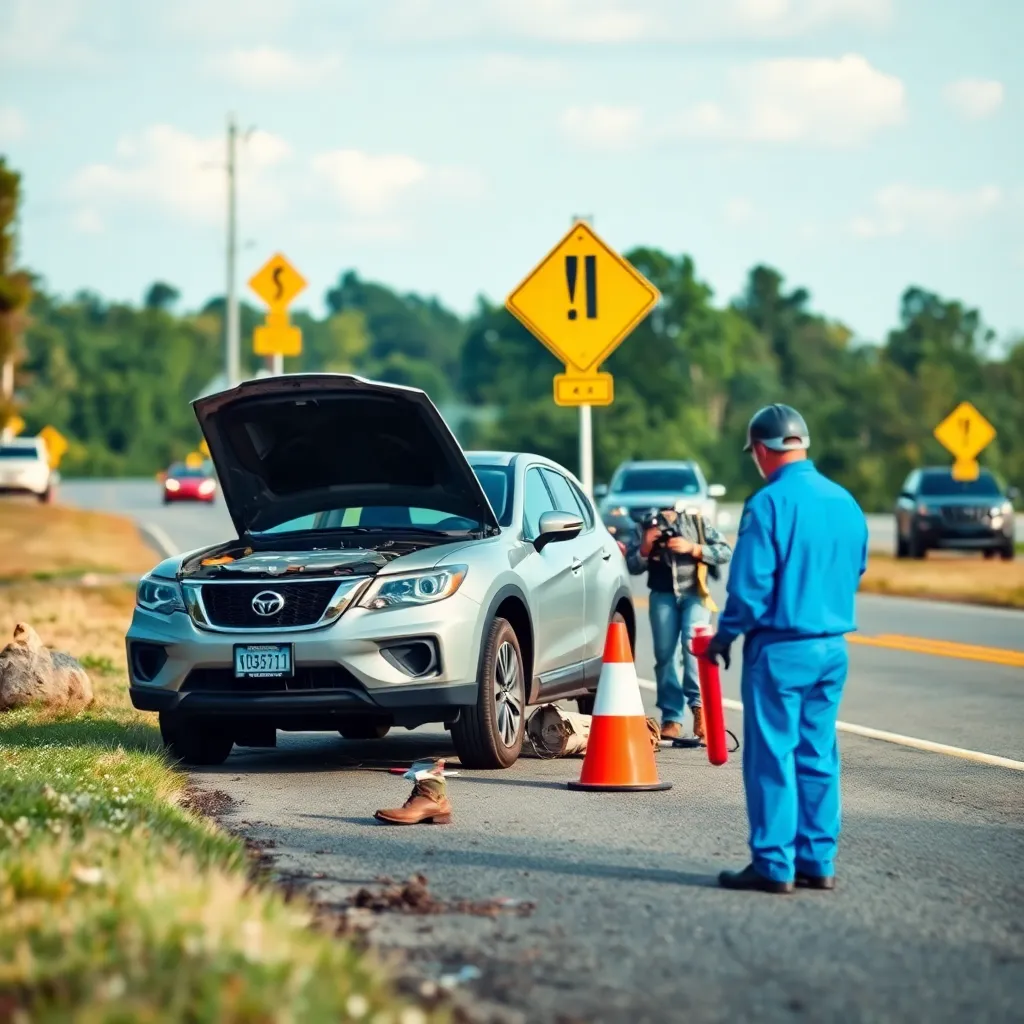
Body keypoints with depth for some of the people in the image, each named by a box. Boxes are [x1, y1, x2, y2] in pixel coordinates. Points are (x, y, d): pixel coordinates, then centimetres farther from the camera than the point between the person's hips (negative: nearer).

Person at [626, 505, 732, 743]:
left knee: (693, 643, -24)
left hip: (694, 592, -2)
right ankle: (672, 718, -1)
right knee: (665, 654, -4)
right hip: (663, 595, 2)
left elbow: (725, 552, -1)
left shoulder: (695, 522, 5)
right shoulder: (645, 529, 11)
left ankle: (699, 705, -21)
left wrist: (692, 548, -13)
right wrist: (645, 547, -10)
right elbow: (632, 566, 8)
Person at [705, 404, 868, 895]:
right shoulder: (845, 502, 6)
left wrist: (725, 634, -1)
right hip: (833, 648, 7)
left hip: (780, 648, -7)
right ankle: (818, 861, 14)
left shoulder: (770, 503, -14)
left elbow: (751, 583, -15)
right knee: (818, 756, 12)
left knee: (772, 757, -1)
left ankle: (774, 865, 0)